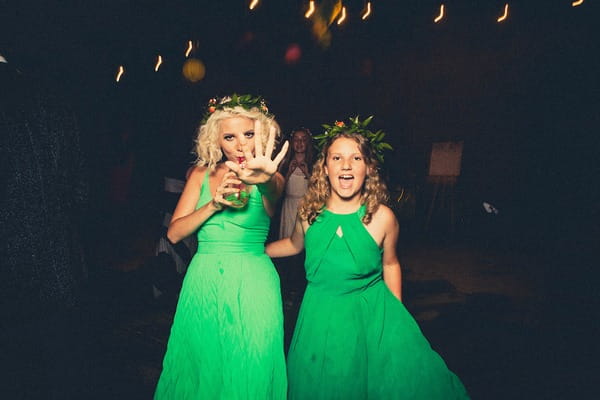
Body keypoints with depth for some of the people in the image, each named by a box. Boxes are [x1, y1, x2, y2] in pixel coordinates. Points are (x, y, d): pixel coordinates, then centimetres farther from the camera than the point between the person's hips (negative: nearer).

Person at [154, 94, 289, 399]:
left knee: (248, 370, 9)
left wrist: (263, 178, -54)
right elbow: (174, 233, 0)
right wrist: (214, 204, -16)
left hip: (252, 283, -2)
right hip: (203, 280, 3)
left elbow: (275, 190, -30)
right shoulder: (202, 174, 4)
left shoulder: (268, 177, -4)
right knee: (200, 363, 16)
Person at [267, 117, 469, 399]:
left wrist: (396, 316, 8)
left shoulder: (382, 217, -13)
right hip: (321, 314, 2)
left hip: (372, 312, -1)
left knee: (403, 374, -1)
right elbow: (294, 244, 13)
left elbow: (390, 264, 2)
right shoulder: (309, 212, -8)